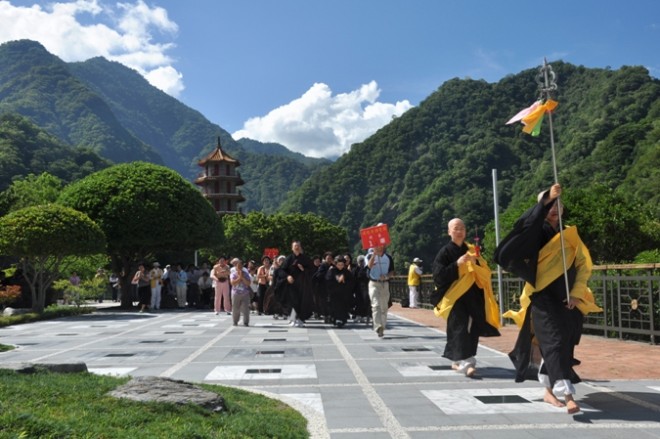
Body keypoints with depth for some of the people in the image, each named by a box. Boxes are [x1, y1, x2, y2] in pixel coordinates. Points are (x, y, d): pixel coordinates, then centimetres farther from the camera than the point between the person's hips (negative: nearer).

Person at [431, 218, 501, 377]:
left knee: (471, 328, 8)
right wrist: (457, 264, -21)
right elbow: (438, 276, -13)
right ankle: (464, 362, -20)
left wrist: (475, 262, -12)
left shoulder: (471, 249, 11)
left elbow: (485, 272, 9)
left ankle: (456, 360, 22)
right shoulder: (445, 252, -4)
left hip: (472, 297, 5)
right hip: (454, 296, -5)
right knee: (460, 327, -14)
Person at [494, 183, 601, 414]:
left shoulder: (570, 234, 11)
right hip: (543, 298, -5)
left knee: (563, 343, 10)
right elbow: (528, 222, -26)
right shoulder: (537, 232, -2)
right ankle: (567, 394, -18)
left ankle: (549, 390, 24)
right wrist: (546, 199, -34)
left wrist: (576, 293, -1)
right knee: (553, 341, -14)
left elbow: (583, 266, 10)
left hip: (565, 299, 6)